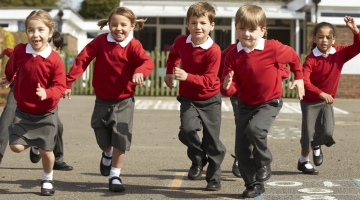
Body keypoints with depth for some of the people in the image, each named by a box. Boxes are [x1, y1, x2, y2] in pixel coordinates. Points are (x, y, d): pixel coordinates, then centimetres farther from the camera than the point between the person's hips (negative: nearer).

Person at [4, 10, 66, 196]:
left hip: (46, 114, -2)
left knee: (46, 151, 4)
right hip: (23, 112, 2)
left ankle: (47, 179, 32)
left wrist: (47, 94, -39)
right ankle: (34, 143, 27)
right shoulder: (19, 51, -11)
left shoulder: (55, 59, -20)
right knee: (16, 146, -8)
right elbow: (11, 69, 13)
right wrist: (8, 80, 31)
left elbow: (60, 86, -19)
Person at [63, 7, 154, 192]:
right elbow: (82, 59, -10)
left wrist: (139, 71, -52)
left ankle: (115, 176, 9)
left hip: (123, 101, -2)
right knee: (102, 139, 13)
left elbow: (147, 62, -29)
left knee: (120, 140, -6)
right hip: (102, 100, 2)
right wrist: (68, 81, -17)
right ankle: (107, 154, 48)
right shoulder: (101, 41, -7)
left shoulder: (133, 45, -13)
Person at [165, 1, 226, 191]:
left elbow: (209, 81, -26)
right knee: (187, 129, -21)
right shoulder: (180, 41, -8)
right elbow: (173, 54, 19)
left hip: (210, 99, -3)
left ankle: (214, 178, 23)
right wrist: (169, 72, 9)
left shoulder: (214, 50, -22)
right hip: (188, 98, 3)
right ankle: (198, 159, 8)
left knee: (212, 141, 3)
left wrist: (187, 77, -37)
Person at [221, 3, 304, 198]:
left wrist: (299, 78, 6)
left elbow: (293, 57, 5)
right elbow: (232, 88, -11)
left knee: (254, 129, -31)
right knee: (241, 148, 1)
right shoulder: (233, 55, -10)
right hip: (246, 104, 4)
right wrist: (226, 87, -32)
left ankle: (264, 164, -3)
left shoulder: (273, 48, -17)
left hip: (269, 103, -4)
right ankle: (253, 185, 19)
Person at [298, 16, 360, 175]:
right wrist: (321, 93, -41)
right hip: (310, 101, -3)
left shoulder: (340, 53, -8)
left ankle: (317, 145, 24)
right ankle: (303, 161, 28)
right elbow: (304, 81, -30)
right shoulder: (311, 59, -21)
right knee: (309, 133, 3)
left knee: (328, 131, -13)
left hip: (327, 101, 3)